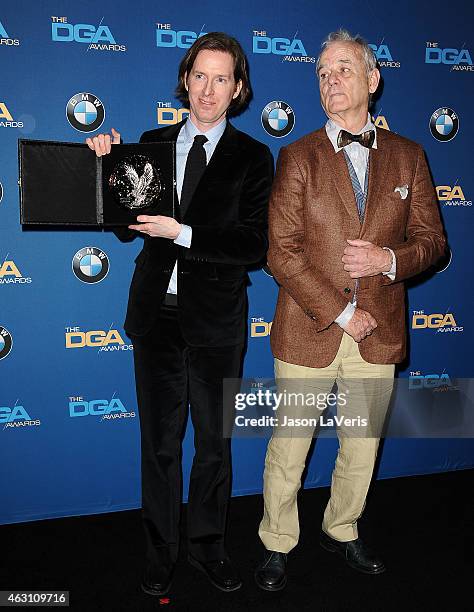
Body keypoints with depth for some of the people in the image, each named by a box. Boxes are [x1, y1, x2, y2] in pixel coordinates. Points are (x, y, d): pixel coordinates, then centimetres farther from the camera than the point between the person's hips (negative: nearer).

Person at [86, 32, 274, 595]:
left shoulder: (252, 157, -2)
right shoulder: (152, 142, 6)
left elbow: (253, 244, -12)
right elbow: (127, 226, 7)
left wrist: (182, 232, -21)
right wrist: (110, 168, -7)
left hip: (215, 321, -2)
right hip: (157, 315, 2)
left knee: (214, 442, 14)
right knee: (158, 442, 13)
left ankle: (207, 546, 36)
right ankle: (160, 550, 33)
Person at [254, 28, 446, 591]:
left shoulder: (407, 156, 6)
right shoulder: (298, 157, -3)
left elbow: (431, 239, 7)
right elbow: (281, 252, -9)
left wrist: (389, 259, -15)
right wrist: (339, 313, -14)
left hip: (377, 334, 3)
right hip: (307, 333, -3)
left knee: (363, 447, 18)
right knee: (288, 449, 9)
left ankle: (342, 532, 42)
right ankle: (277, 546, 31)